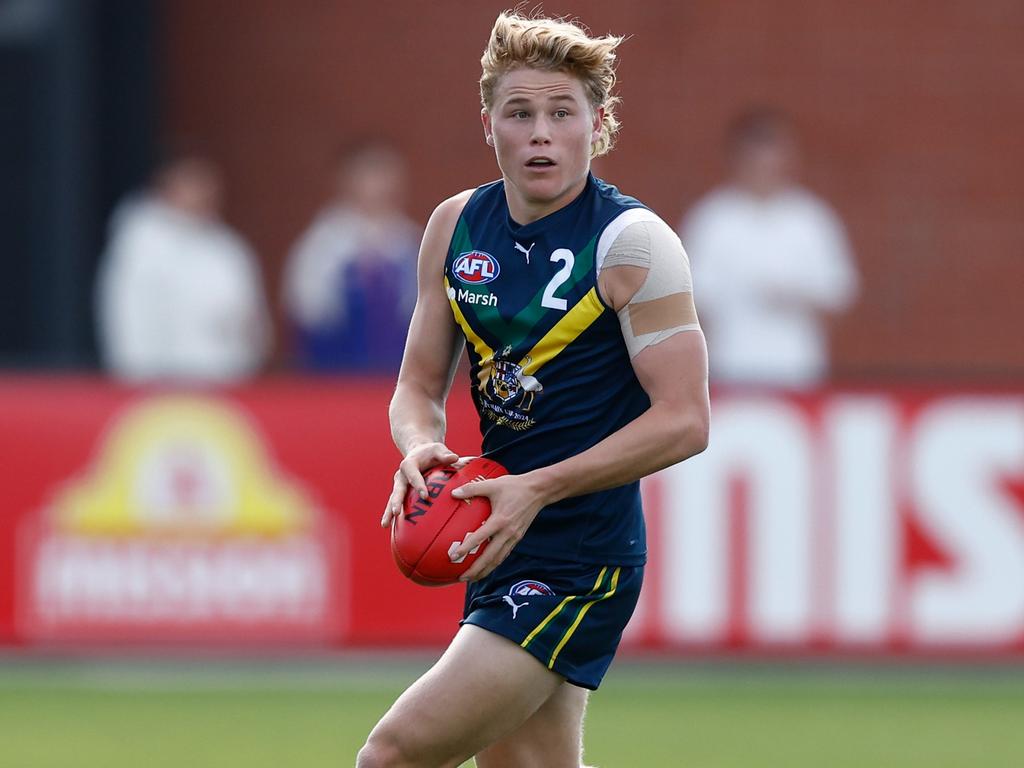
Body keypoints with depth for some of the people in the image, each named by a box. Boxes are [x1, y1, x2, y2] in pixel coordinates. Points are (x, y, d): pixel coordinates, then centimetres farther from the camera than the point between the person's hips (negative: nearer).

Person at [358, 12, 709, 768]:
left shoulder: (632, 242, -13)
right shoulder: (456, 227, 6)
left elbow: (684, 421, -16)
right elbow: (420, 384, 14)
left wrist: (537, 490, -23)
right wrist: (421, 448, -10)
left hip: (582, 560, -7)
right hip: (503, 548, 7)